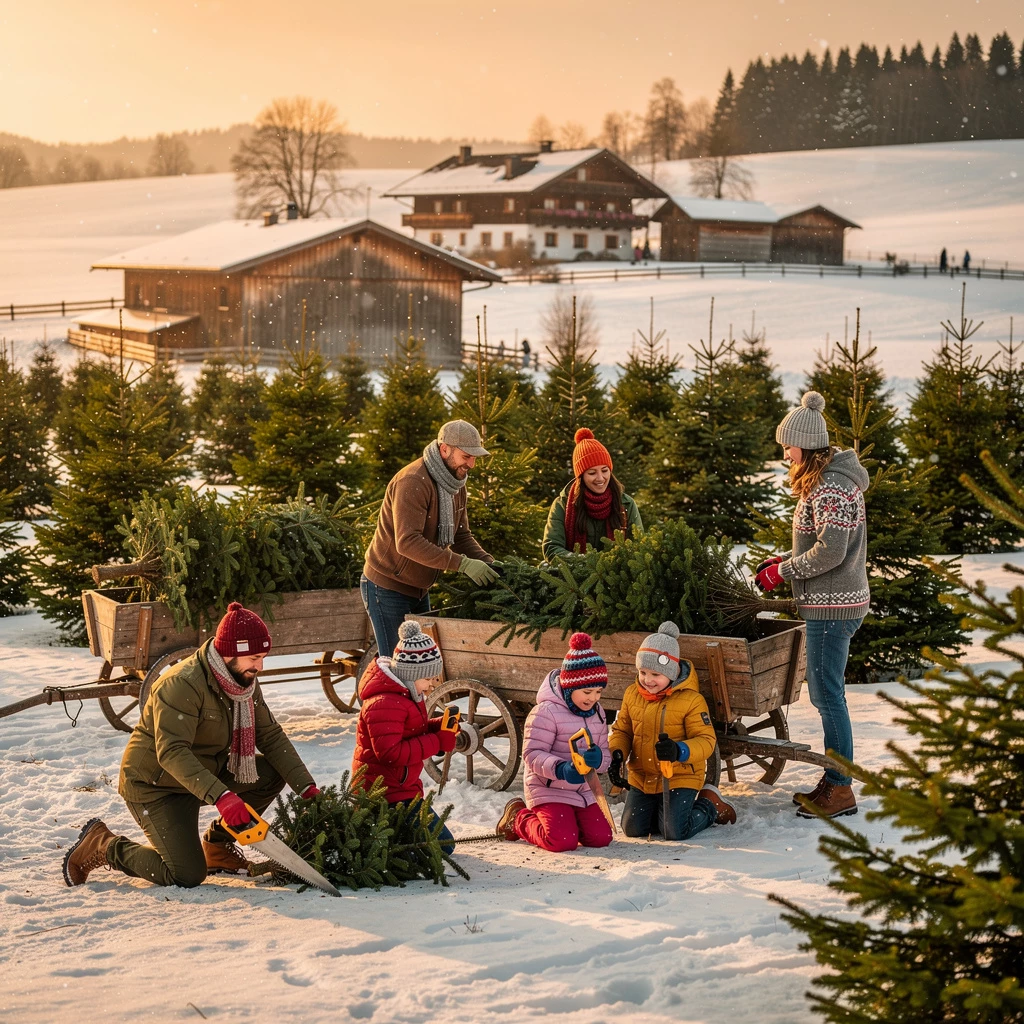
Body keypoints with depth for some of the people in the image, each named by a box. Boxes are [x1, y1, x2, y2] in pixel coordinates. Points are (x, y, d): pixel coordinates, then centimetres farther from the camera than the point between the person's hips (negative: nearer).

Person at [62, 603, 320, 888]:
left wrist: (307, 788, -11)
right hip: (154, 786, -8)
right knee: (187, 876, -16)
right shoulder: (183, 684, -30)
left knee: (273, 773, -6)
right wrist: (220, 796, -49)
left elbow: (271, 736, -1)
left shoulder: (245, 680, -3)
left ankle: (217, 845, 11)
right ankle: (102, 846, 4)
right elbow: (172, 752, -38)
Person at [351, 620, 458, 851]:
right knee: (441, 845, -14)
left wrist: (439, 727, -1)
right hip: (388, 795, -11)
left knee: (443, 844, 21)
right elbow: (390, 752, -29)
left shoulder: (405, 695, 12)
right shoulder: (384, 704, -22)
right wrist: (437, 742, -25)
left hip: (401, 788, 11)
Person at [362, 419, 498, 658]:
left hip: (419, 589, 9)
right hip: (388, 588, -9)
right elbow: (408, 542, -35)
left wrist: (489, 564, -13)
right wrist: (463, 563, -39)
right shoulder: (413, 482, -25)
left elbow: (461, 536, 6)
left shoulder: (456, 483, 4)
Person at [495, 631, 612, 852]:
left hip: (582, 792, 7)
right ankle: (519, 819, 6)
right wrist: (560, 769, -38)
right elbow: (532, 753, -20)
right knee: (563, 841, -23)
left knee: (601, 837, -8)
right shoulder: (546, 711, -17)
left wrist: (597, 759, -20)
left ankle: (565, 820, 21)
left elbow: (605, 755, 7)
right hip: (549, 790, -7)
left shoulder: (597, 712, 8)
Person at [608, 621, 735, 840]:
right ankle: (659, 810, 31)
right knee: (633, 829, 1)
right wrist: (617, 754, -12)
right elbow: (622, 730, 10)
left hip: (679, 779, -5)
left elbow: (706, 740, -18)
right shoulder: (632, 695, 0)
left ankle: (710, 806, 15)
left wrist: (679, 750, -38)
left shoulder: (691, 700, -16)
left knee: (674, 832, -13)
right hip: (641, 778, 5)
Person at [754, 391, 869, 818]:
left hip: (832, 605, -10)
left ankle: (840, 790, 1)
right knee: (824, 692, 14)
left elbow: (831, 550, -24)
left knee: (827, 693, -6)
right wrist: (782, 560, 11)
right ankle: (834, 782, 21)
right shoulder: (822, 481, 15)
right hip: (830, 603, 10)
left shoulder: (831, 488, -18)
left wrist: (784, 571, -13)